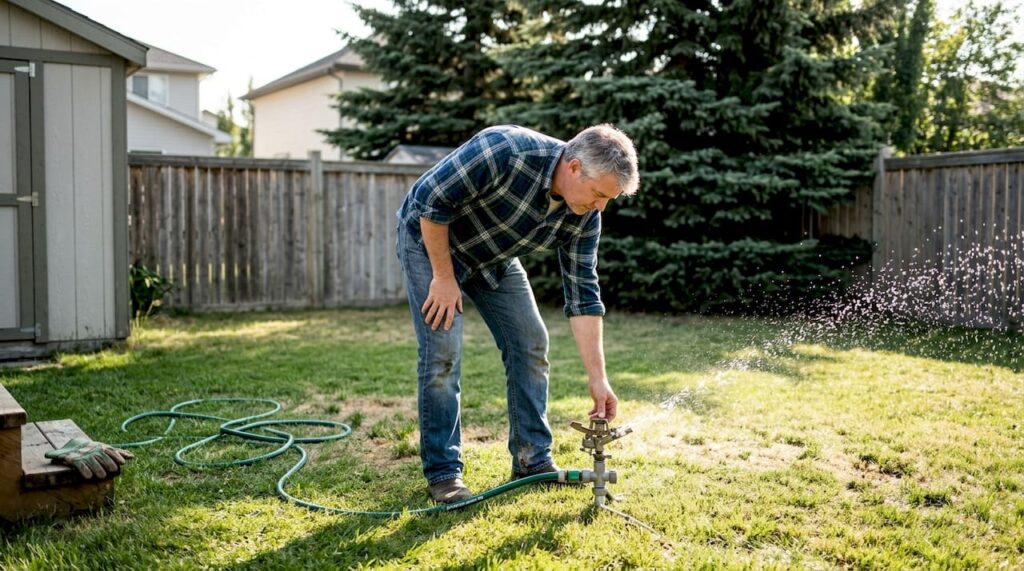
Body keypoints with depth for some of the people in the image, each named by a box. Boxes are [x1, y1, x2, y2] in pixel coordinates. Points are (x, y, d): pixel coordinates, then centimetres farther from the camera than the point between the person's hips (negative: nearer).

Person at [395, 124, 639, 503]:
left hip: (494, 258, 6)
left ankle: (533, 461, 11)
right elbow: (431, 201, -30)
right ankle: (442, 473, -2)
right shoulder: (504, 150, -37)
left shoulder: (584, 215, -17)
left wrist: (597, 378, -17)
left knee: (530, 343, 0)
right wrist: (444, 277, -23)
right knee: (443, 352, -13)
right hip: (430, 238, -6)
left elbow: (583, 295, -13)